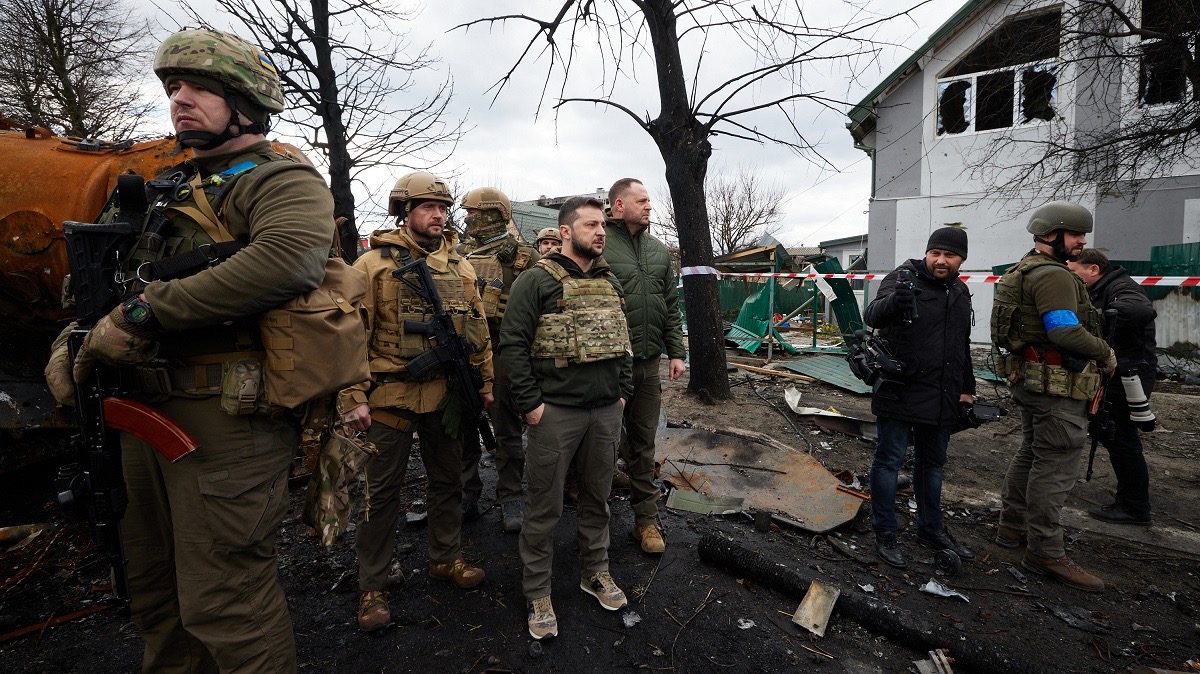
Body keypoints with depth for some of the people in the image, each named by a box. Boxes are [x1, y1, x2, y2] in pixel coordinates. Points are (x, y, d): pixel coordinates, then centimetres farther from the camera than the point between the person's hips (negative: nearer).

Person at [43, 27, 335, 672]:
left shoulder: (282, 180, -7)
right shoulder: (167, 193, 21)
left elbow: (288, 259, -29)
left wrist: (141, 313, -23)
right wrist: (71, 340, 5)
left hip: (227, 418, -9)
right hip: (146, 410, 9)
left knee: (222, 604, -1)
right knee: (155, 593, 23)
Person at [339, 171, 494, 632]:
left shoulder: (460, 267, 8)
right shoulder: (373, 264, -5)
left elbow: (478, 330, 12)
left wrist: (486, 385, 10)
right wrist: (353, 397, -14)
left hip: (446, 394, 5)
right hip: (391, 395, -4)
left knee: (447, 480, 17)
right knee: (382, 490, 6)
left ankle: (446, 559, 36)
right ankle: (372, 586, 21)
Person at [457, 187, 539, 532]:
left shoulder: (524, 256, -3)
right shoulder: (466, 258, 15)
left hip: (502, 353, -6)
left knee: (507, 431, 4)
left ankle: (511, 500, 17)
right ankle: (467, 497, 25)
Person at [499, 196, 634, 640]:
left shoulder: (609, 282, 12)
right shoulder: (538, 279, -8)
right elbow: (512, 344, -12)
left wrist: (622, 392, 11)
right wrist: (530, 403, -14)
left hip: (607, 411, 6)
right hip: (556, 412, -5)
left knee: (597, 497, 18)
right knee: (545, 506, 6)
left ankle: (595, 572, 37)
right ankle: (537, 593, 23)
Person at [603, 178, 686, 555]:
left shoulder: (659, 251, 14)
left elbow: (671, 306, 16)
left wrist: (676, 352, 10)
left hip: (649, 364, 5)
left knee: (643, 443, 12)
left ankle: (646, 519, 23)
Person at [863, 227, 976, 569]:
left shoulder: (961, 292, 13)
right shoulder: (904, 278, -10)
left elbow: (963, 346, 24)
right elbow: (874, 315, -29)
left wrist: (967, 388, 21)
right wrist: (893, 301, -51)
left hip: (942, 398, 7)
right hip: (900, 394, -7)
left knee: (932, 463, 18)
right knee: (889, 460, 1)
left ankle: (931, 528, 35)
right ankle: (885, 534, 14)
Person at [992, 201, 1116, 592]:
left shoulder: (1023, 272, 16)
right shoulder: (1053, 275, -17)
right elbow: (1066, 332, -26)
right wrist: (1105, 355, -9)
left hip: (1031, 380, 11)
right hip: (1056, 386, -11)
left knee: (1030, 453, 18)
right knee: (1056, 465, -5)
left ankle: (1012, 527, 29)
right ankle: (1045, 553, 2)